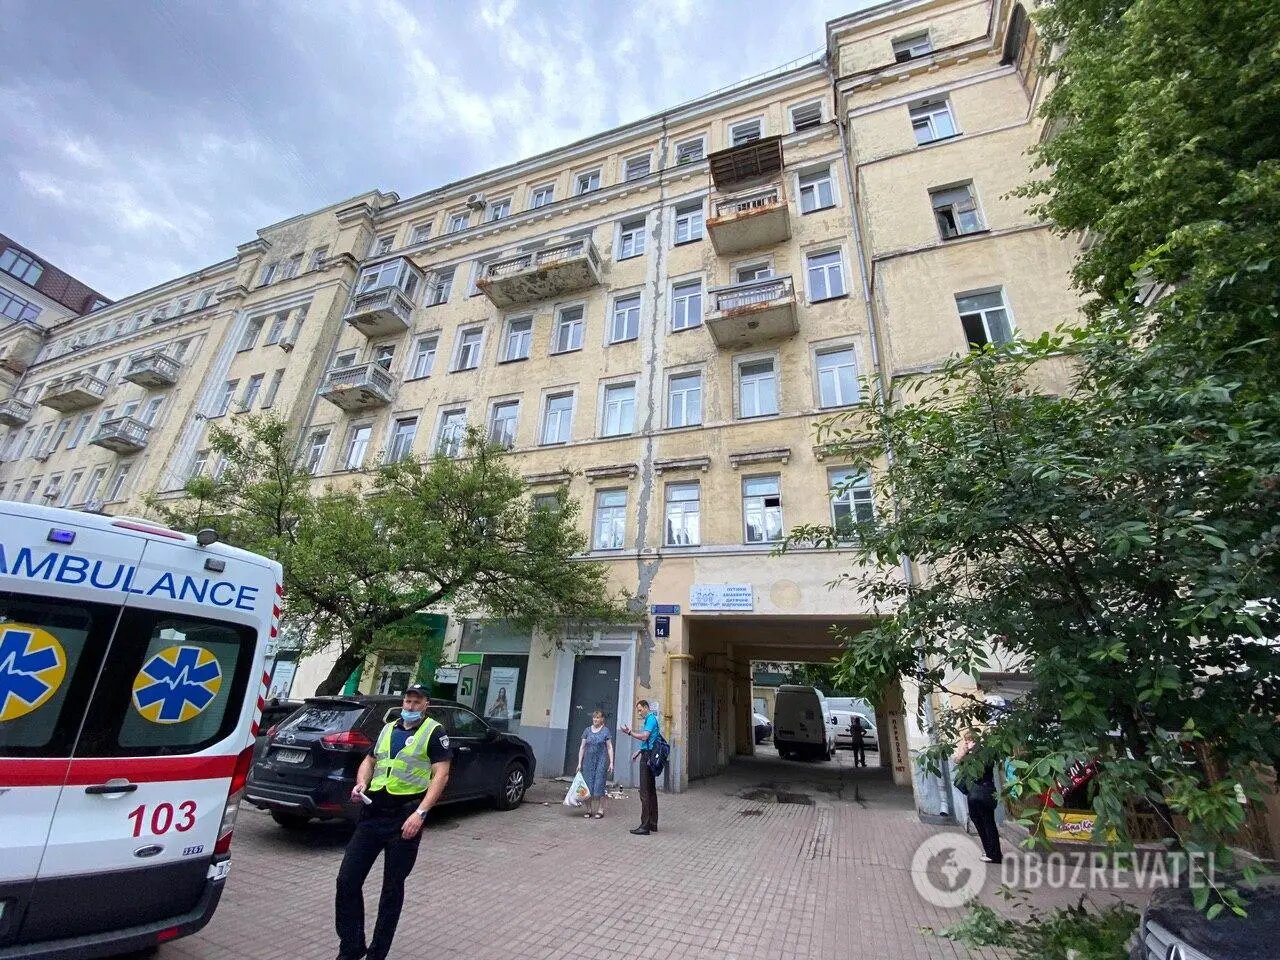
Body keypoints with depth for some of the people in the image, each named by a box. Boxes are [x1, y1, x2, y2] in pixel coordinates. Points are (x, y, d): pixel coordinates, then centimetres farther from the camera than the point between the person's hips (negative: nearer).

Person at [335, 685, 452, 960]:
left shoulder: (435, 732, -7)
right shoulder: (388, 729, 13)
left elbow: (441, 775, -13)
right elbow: (369, 761, 21)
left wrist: (420, 813, -21)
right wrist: (361, 783, -1)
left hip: (405, 818, -5)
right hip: (372, 814, 5)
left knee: (392, 888, 8)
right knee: (347, 881, 5)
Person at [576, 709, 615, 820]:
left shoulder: (605, 731, -2)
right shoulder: (587, 730, 6)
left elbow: (610, 748, -1)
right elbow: (582, 747, 8)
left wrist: (611, 762, -7)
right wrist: (579, 763, 5)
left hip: (601, 762, -3)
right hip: (588, 761, 3)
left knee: (599, 786, -2)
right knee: (587, 786, 4)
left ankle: (600, 810, 10)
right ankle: (589, 810, 16)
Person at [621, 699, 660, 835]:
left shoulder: (651, 719, -12)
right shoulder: (650, 719, 18)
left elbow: (644, 737, -22)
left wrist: (630, 733, -18)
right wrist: (639, 751, 19)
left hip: (647, 757, -11)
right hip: (649, 756, 11)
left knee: (645, 792, -8)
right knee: (651, 791, 13)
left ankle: (645, 826, -6)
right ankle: (653, 824, 20)